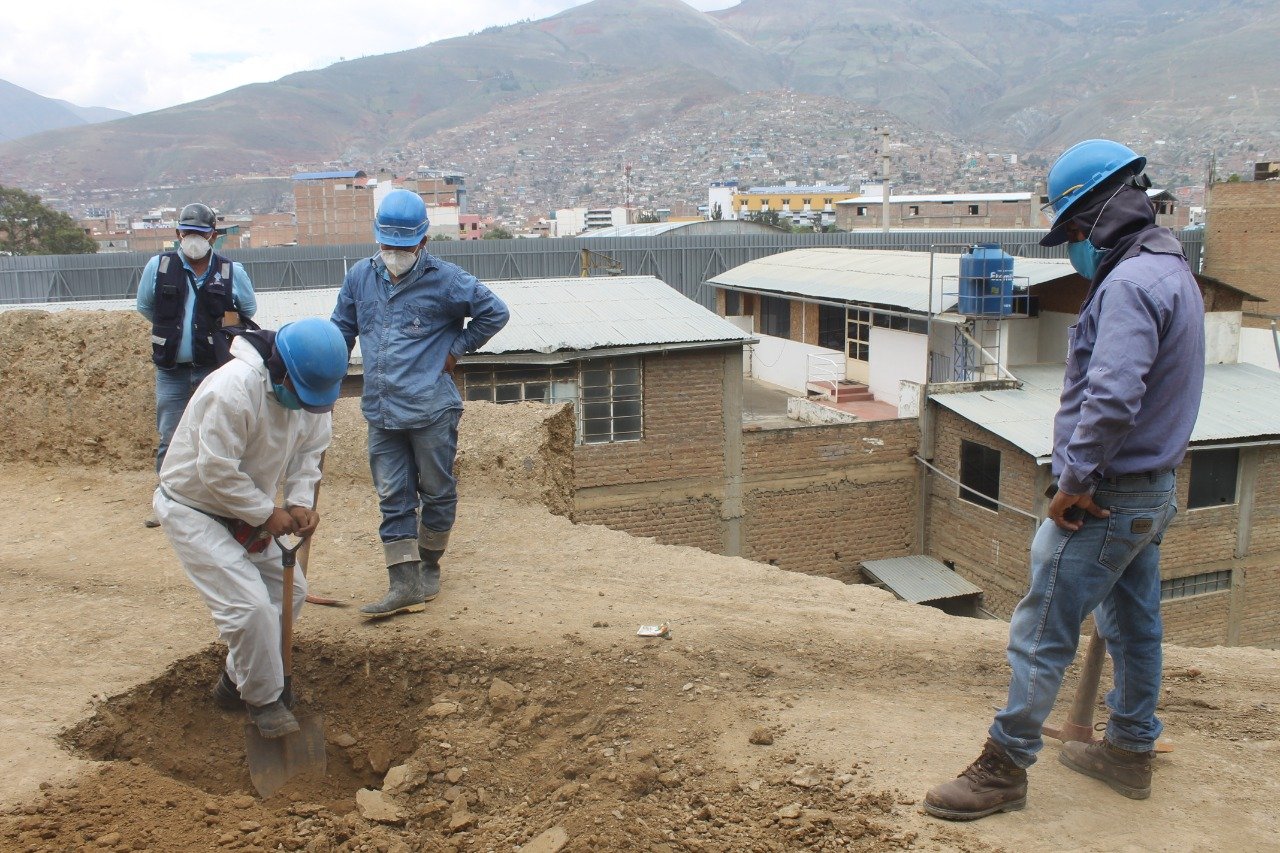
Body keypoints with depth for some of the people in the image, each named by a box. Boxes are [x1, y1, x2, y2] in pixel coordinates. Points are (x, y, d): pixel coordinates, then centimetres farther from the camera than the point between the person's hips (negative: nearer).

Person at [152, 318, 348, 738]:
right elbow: (216, 471, -31)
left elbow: (309, 450, 2)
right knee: (249, 605, -17)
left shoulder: (311, 390, -9)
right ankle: (264, 699, 3)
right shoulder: (234, 387, -34)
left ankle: (237, 680, 25)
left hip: (247, 509, 8)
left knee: (290, 591, 9)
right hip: (194, 509, -8)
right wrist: (267, 514, -23)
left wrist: (301, 501, -14)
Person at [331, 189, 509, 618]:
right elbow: (341, 332, 18)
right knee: (393, 499, 3)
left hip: (432, 410, -4)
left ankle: (429, 564, 28)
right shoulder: (360, 277, 9)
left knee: (437, 492, 8)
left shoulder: (444, 280, -5)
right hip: (381, 413, 4)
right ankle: (403, 584, 7)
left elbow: (495, 312, 2)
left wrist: (456, 349, 0)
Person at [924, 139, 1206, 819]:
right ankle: (1130, 751, 36)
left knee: (1041, 633, -3)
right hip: (1152, 491, 10)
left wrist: (1076, 481, -22)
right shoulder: (1173, 272, 12)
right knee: (1134, 625, 21)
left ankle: (1004, 768, 7)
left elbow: (1111, 397, -31)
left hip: (1105, 498, -10)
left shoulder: (1130, 283, -21)